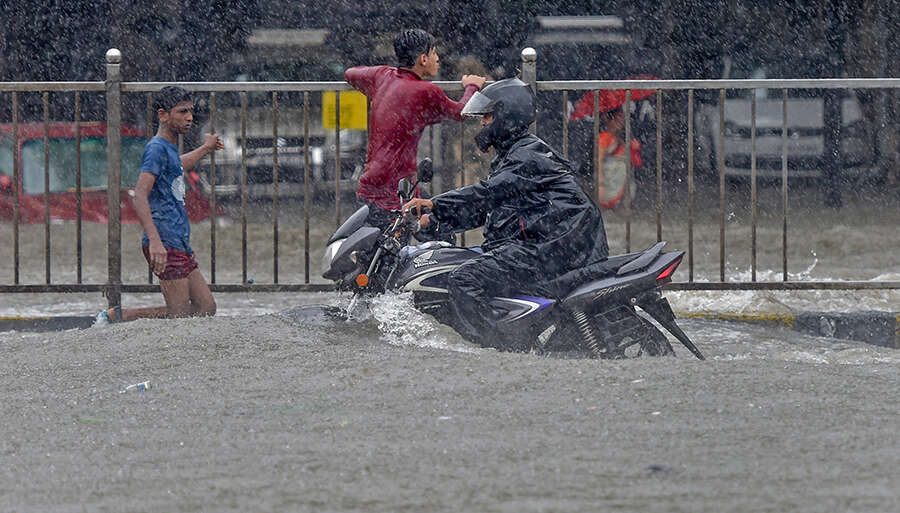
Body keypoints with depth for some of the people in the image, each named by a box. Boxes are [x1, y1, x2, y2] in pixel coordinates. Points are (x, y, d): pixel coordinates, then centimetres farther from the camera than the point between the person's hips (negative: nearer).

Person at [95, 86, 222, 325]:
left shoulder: (170, 148, 18)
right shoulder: (157, 148, -12)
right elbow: (140, 196, -24)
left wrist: (206, 149, 56)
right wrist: (155, 240, -34)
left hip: (180, 244, 10)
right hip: (165, 246, -10)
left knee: (206, 308, 7)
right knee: (179, 316, -12)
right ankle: (114, 316, -1)